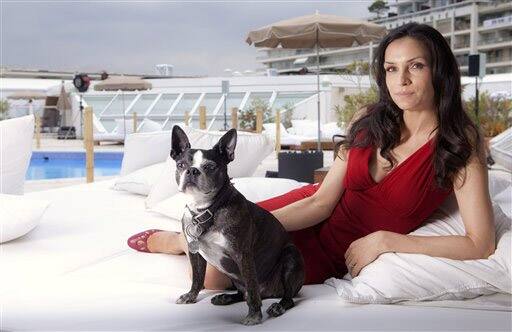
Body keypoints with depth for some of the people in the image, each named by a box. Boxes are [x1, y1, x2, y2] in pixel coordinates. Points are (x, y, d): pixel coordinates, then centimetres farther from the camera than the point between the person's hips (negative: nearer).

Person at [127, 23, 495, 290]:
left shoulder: (460, 143, -18)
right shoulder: (371, 120, -6)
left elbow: (481, 244, -24)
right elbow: (322, 201, -7)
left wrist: (385, 239, -23)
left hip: (335, 253, -3)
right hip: (312, 212, 3)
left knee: (216, 275, -19)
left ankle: (181, 241, 17)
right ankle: (186, 241, 17)